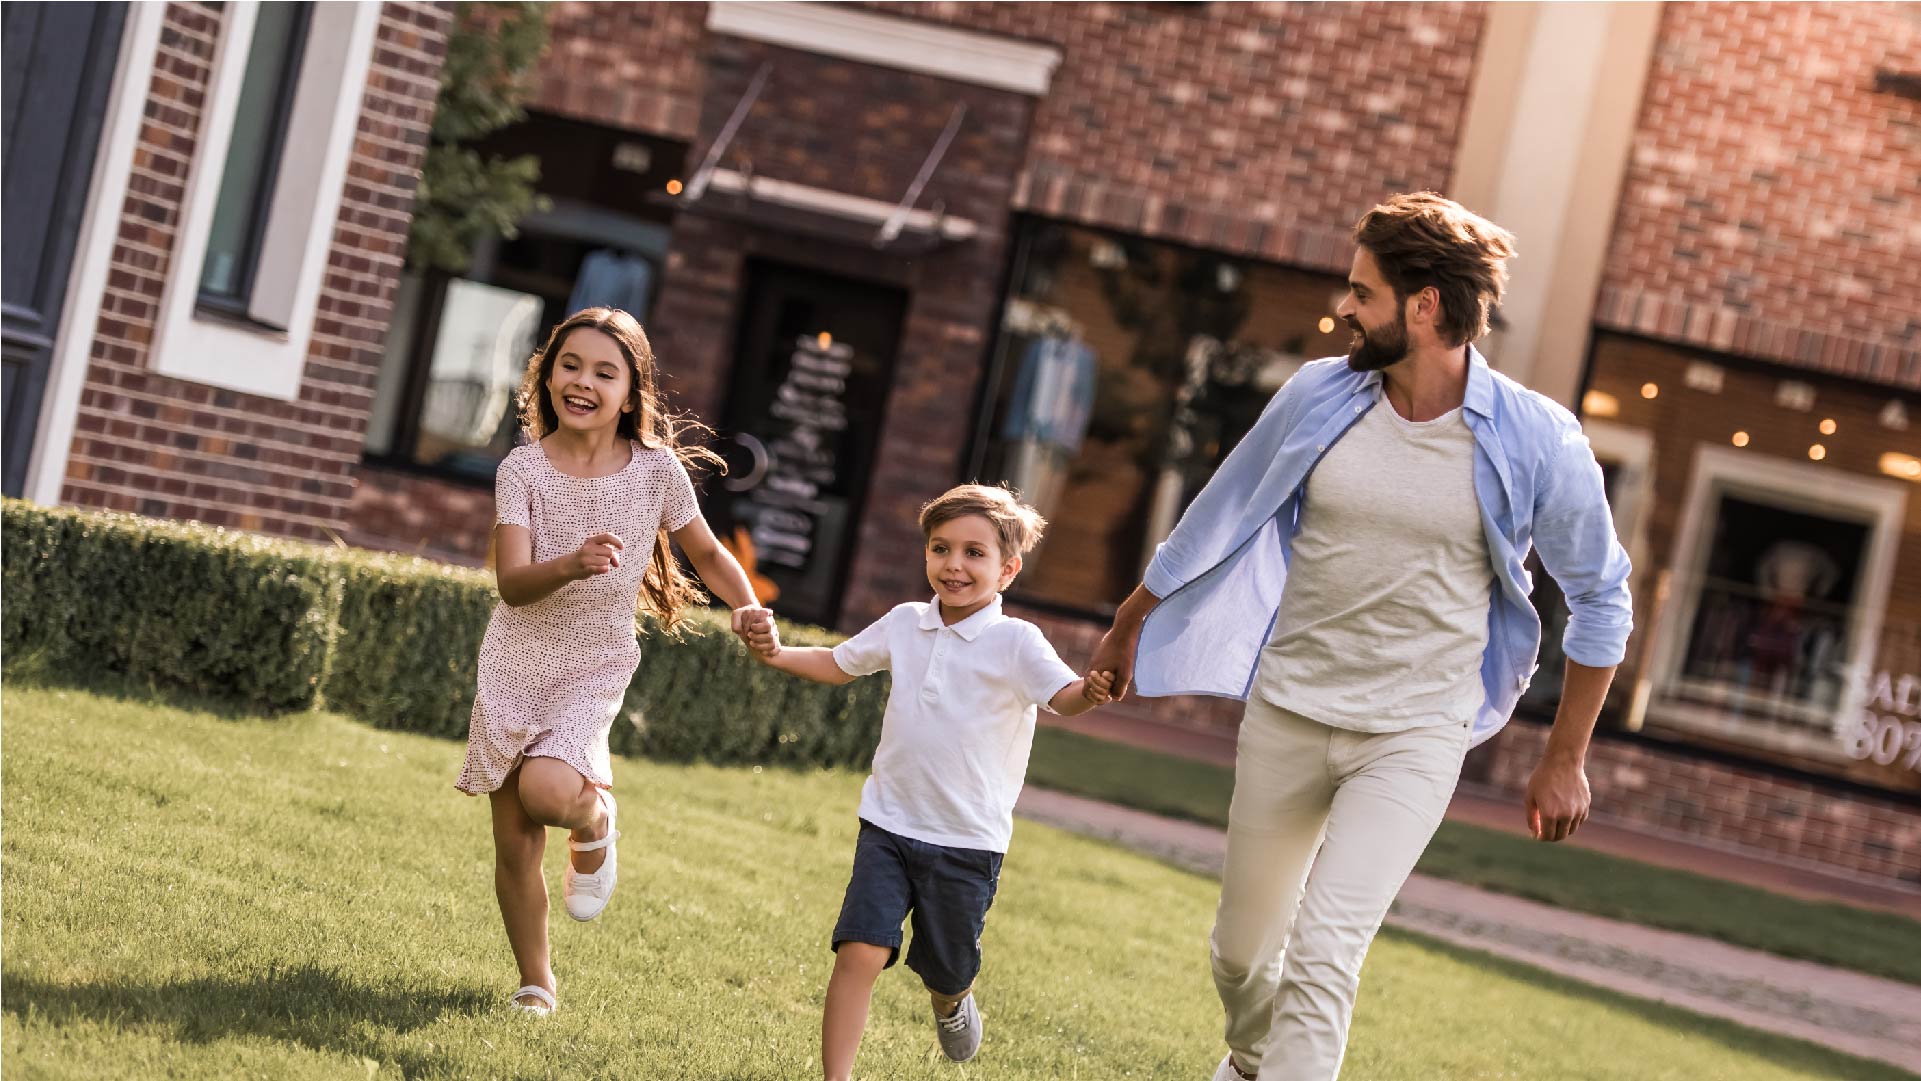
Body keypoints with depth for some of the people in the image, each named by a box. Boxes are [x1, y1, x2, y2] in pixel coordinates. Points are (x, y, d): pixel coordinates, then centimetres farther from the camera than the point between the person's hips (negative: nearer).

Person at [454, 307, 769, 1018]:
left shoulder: (657, 468, -7)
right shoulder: (524, 468, -9)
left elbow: (706, 551, 8)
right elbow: (511, 584, -19)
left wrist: (747, 608, -10)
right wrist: (569, 566, -39)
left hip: (594, 667, -1)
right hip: (515, 664, 1)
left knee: (545, 789, -29)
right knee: (515, 847, 5)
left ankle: (594, 818, 7)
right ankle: (536, 982, 26)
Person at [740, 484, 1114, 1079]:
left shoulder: (1015, 641, -13)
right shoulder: (905, 623, 1)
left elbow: (1063, 696, -28)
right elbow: (839, 663, 17)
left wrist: (1090, 693, -51)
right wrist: (778, 653, 0)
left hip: (968, 839, -2)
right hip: (890, 824, 2)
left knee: (947, 972, 14)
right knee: (860, 953, -13)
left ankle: (952, 1002, 50)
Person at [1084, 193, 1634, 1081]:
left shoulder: (1537, 443, -13)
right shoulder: (1319, 397, -5)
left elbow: (1599, 598, 0)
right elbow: (1216, 519, 11)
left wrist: (1565, 760, 3)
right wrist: (1127, 627, 20)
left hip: (1413, 738, -3)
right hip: (1286, 710, 4)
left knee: (1323, 954, -20)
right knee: (1241, 949, 16)